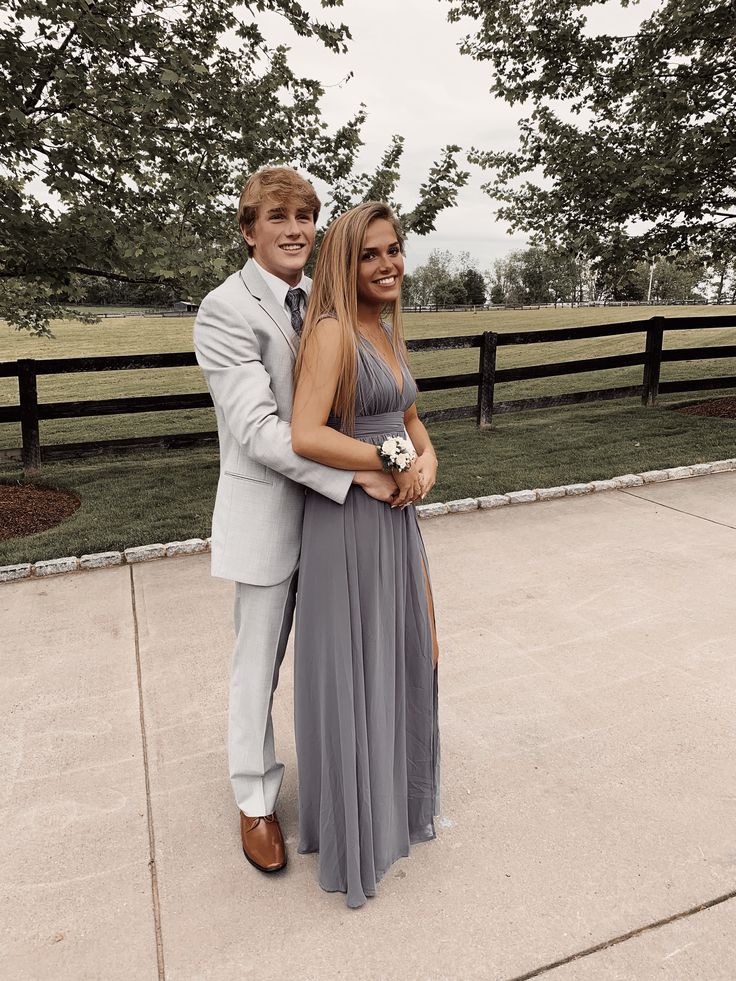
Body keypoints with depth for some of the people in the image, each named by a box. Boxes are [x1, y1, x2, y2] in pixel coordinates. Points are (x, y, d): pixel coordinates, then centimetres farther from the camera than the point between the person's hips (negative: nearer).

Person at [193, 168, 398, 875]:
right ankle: (255, 800, 35)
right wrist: (358, 473, -25)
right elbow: (259, 430, -22)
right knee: (259, 665, 11)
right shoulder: (226, 309, -15)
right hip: (267, 510, -6)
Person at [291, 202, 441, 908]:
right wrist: (392, 463, -17)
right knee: (349, 670, 6)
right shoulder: (331, 331, -15)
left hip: (396, 515, 9)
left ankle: (393, 790, 47)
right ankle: (351, 829, 29)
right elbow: (305, 435, -26)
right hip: (346, 520, -8)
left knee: (401, 657, 21)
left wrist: (426, 460, -3)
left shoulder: (388, 333, 11)